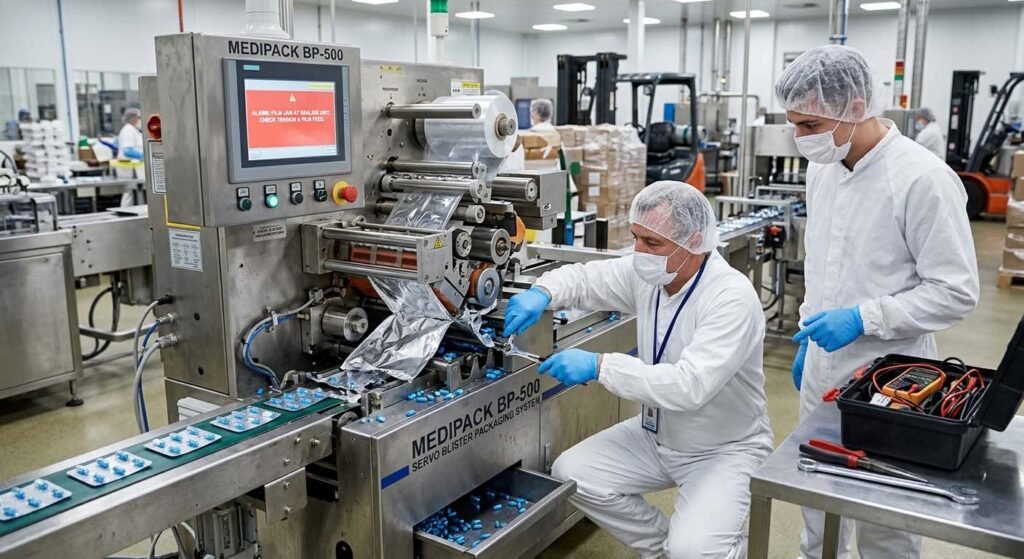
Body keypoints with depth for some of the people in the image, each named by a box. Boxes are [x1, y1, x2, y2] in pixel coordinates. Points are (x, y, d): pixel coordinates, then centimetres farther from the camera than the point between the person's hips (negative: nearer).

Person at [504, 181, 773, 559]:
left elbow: (690, 386, -38)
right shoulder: (645, 273, -7)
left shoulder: (732, 297, -27)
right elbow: (583, 277, 7)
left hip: (725, 449, -7)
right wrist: (541, 293, -15)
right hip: (655, 434, 7)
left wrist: (599, 366, -39)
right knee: (570, 475, -6)